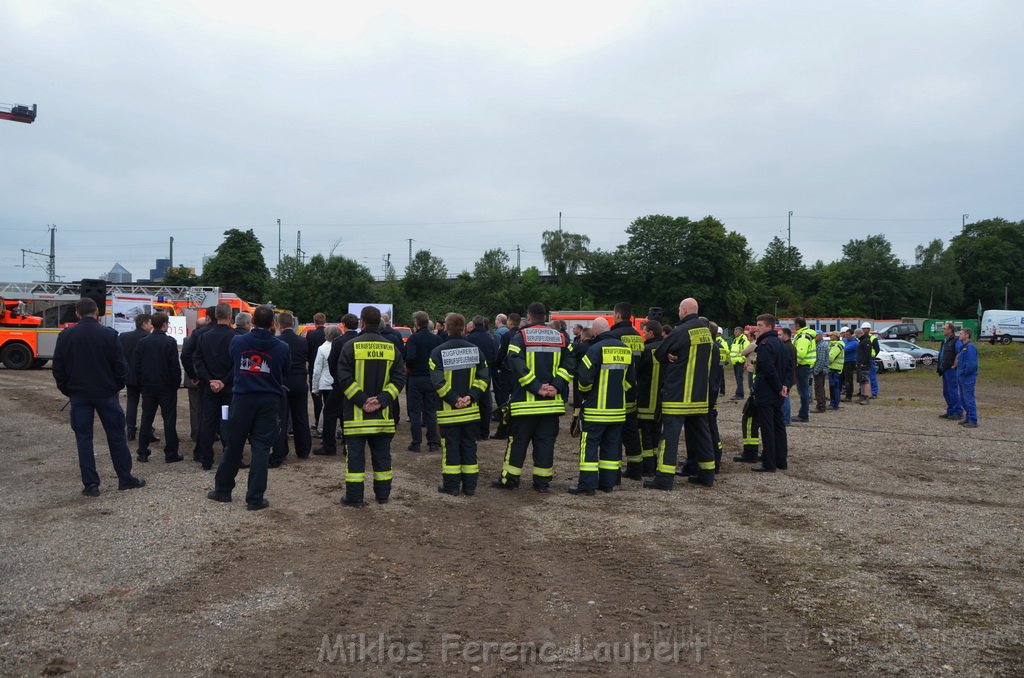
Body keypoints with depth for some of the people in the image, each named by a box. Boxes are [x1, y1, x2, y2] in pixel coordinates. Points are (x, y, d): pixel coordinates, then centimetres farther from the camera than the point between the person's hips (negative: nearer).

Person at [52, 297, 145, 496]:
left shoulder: (66, 336, -2)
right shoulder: (109, 334, -8)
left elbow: (58, 368, 1)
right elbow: (120, 365, -7)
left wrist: (67, 390, 12)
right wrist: (118, 386, 8)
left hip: (79, 395, 1)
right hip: (106, 393, -1)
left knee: (83, 437, 6)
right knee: (116, 435, 8)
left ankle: (90, 484, 5)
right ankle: (125, 478, 13)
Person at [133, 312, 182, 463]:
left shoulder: (143, 342, 2)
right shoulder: (170, 342, -11)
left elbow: (137, 366, 5)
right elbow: (175, 366, -13)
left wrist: (141, 384, 13)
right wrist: (177, 383, -1)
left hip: (148, 387, 4)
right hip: (166, 387, -4)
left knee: (146, 419, 11)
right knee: (169, 420, 1)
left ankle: (142, 453, 12)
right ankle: (171, 454, 3)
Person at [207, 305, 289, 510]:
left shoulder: (237, 342, -3)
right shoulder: (282, 348, -6)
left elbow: (231, 366, 11)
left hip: (242, 399, 1)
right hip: (269, 401, -1)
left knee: (233, 446, 13)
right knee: (261, 449, 2)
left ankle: (222, 489, 27)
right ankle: (255, 498, 3)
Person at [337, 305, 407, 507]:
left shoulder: (351, 346, -5)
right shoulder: (392, 348, 4)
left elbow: (344, 379, -12)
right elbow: (399, 378, -3)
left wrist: (361, 400, -12)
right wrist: (382, 400, -8)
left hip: (356, 413, -3)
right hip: (383, 414, 3)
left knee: (355, 454, 3)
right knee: (382, 454, 12)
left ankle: (354, 497, 5)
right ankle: (383, 494, 19)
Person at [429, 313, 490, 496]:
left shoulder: (438, 352, -7)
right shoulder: (475, 350, 3)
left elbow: (437, 381, -14)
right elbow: (483, 377, -2)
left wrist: (453, 399, -12)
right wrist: (471, 396, -7)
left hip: (448, 411, -3)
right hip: (471, 410, 3)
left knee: (450, 447, 6)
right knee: (469, 446, 11)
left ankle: (451, 485, 11)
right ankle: (469, 486, 15)